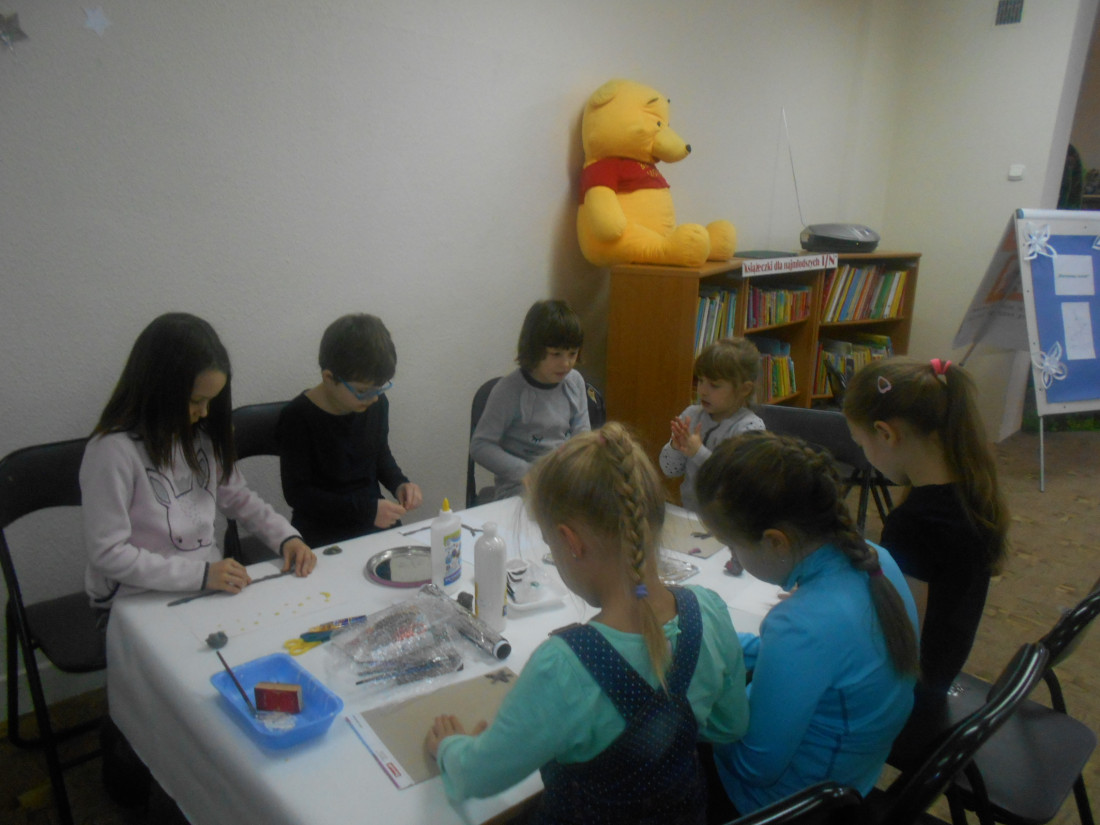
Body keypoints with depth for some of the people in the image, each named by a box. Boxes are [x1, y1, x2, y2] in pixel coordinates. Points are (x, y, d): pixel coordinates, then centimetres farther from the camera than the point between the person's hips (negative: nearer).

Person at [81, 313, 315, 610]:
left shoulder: (203, 433, 4)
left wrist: (286, 537, -1)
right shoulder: (113, 450, -17)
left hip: (212, 582, 6)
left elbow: (237, 497, 15)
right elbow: (108, 552, -16)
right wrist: (200, 574, -21)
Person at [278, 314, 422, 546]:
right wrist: (366, 510, -21)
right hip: (324, 536, -5)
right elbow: (296, 493, -14)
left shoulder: (377, 404, 0)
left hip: (376, 522, 5)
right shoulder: (298, 418, -16)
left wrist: (399, 484, -2)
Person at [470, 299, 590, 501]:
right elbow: (480, 445, -11)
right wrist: (529, 473, -20)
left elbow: (582, 431, 12)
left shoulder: (575, 382, 4)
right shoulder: (509, 390, -12)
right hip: (518, 487, -5)